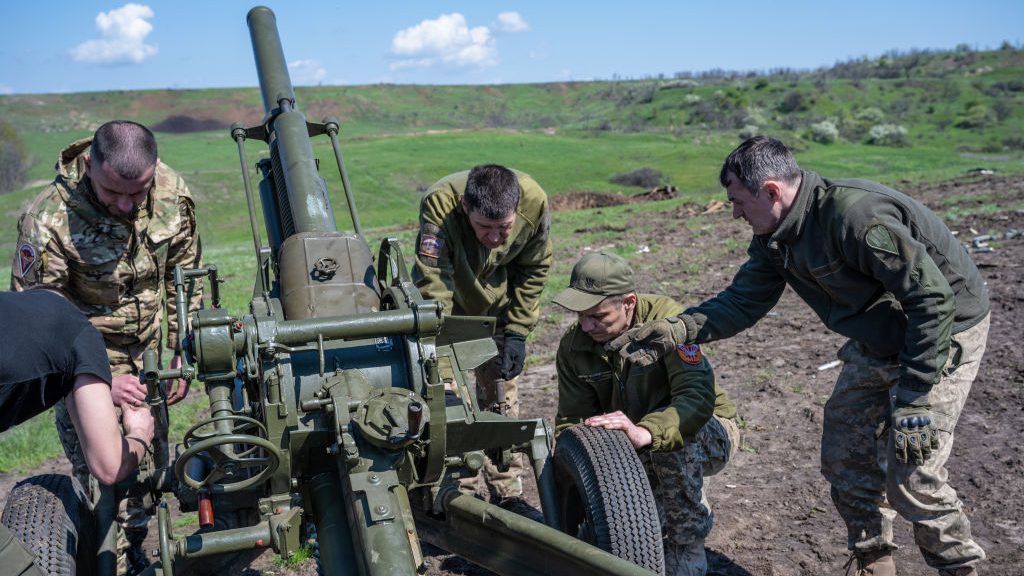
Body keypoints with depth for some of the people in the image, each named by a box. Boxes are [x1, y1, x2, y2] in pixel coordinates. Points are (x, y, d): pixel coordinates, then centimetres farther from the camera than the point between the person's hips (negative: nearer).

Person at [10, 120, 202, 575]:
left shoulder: (173, 195, -13)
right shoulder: (48, 220, -27)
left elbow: (185, 278, 2)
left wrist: (179, 353, 1)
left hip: (150, 348, 4)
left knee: (152, 457, 10)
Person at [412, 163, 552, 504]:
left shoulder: (535, 203, -27)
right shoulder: (439, 204, -37)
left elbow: (534, 270, -9)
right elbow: (432, 282, -37)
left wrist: (516, 332, -10)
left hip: (500, 309, 2)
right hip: (450, 305, -2)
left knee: (503, 396, 7)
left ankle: (507, 494, 20)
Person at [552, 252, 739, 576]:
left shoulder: (668, 319, -29)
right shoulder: (574, 346, -12)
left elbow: (698, 395, -40)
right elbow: (572, 419, -7)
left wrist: (645, 433, -57)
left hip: (709, 431, -4)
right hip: (637, 456, 5)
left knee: (671, 435, -39)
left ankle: (686, 549, -15)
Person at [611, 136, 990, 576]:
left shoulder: (856, 215, -32)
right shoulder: (774, 239, -4)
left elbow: (935, 299, -30)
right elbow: (742, 302, -1)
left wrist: (913, 399, -29)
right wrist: (674, 331, -17)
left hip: (944, 334, -8)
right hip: (877, 341, 9)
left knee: (909, 474, -10)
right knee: (843, 456, 9)